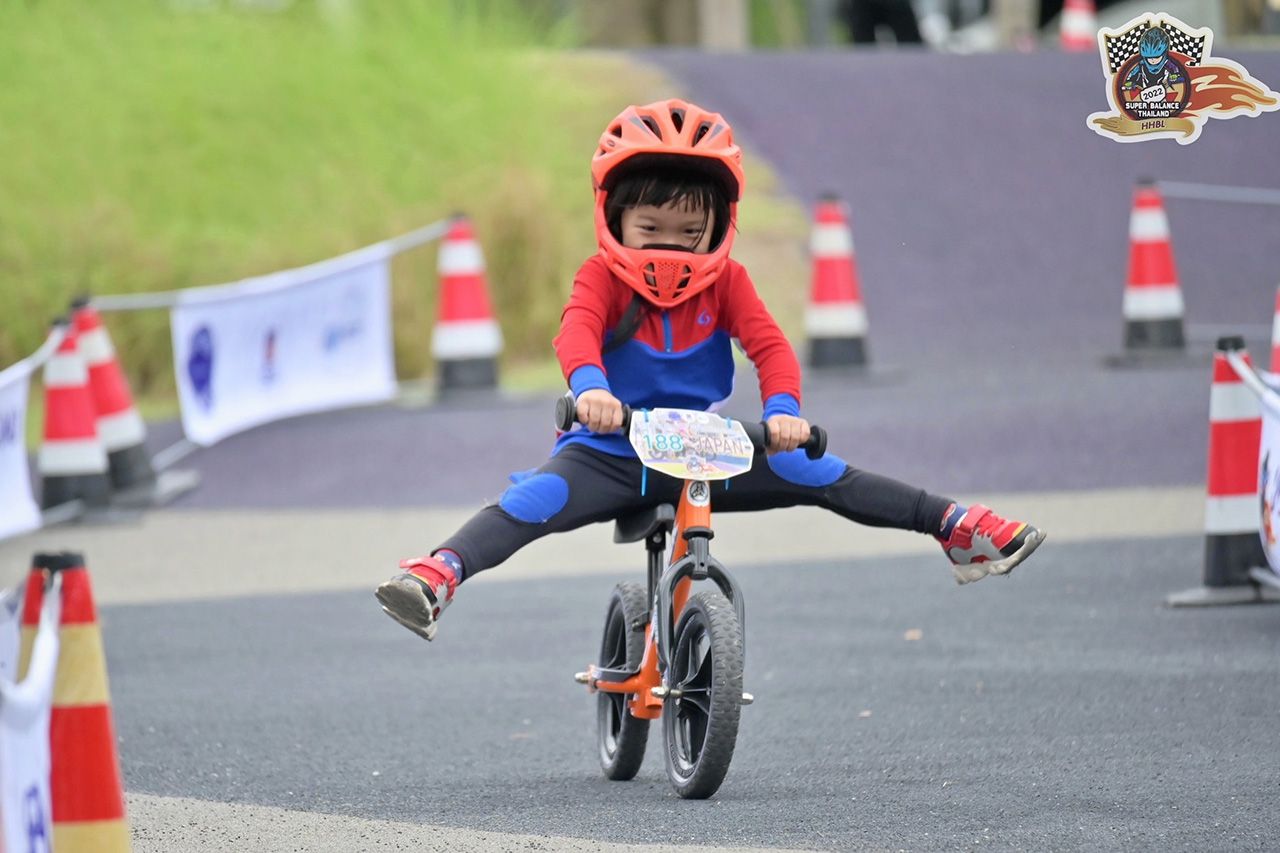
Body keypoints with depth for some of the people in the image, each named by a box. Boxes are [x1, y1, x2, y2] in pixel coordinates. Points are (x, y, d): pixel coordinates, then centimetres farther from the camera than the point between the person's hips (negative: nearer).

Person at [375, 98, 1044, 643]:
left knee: (815, 473, -9)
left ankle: (957, 528, -3)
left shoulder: (726, 281, -1)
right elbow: (577, 331, -29)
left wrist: (783, 409, -33)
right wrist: (589, 386, -52)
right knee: (535, 500, -31)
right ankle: (437, 578, -46)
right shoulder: (602, 277, -9)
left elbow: (769, 344, -12)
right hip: (612, 449, -3)